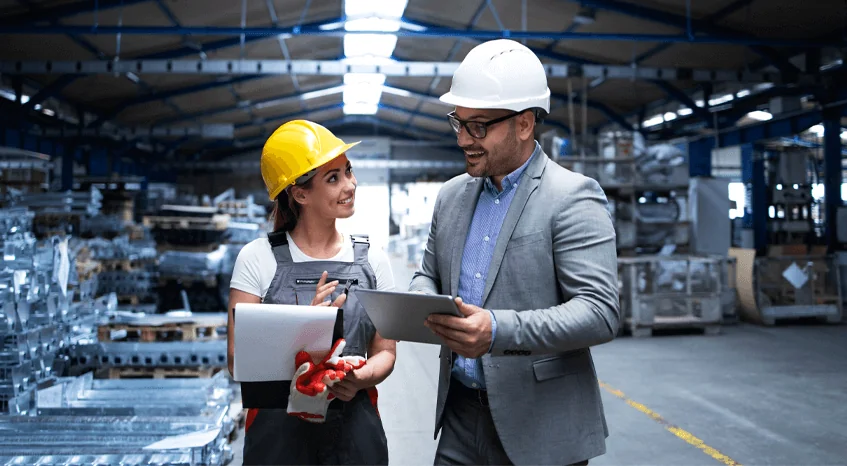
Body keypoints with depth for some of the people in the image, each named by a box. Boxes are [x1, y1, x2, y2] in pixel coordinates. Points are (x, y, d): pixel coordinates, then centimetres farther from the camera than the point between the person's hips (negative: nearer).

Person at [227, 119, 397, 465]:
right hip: (277, 428, -2)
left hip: (355, 428, 2)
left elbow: (384, 351, 3)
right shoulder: (258, 259, -7)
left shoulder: (371, 260, 1)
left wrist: (362, 377, -18)